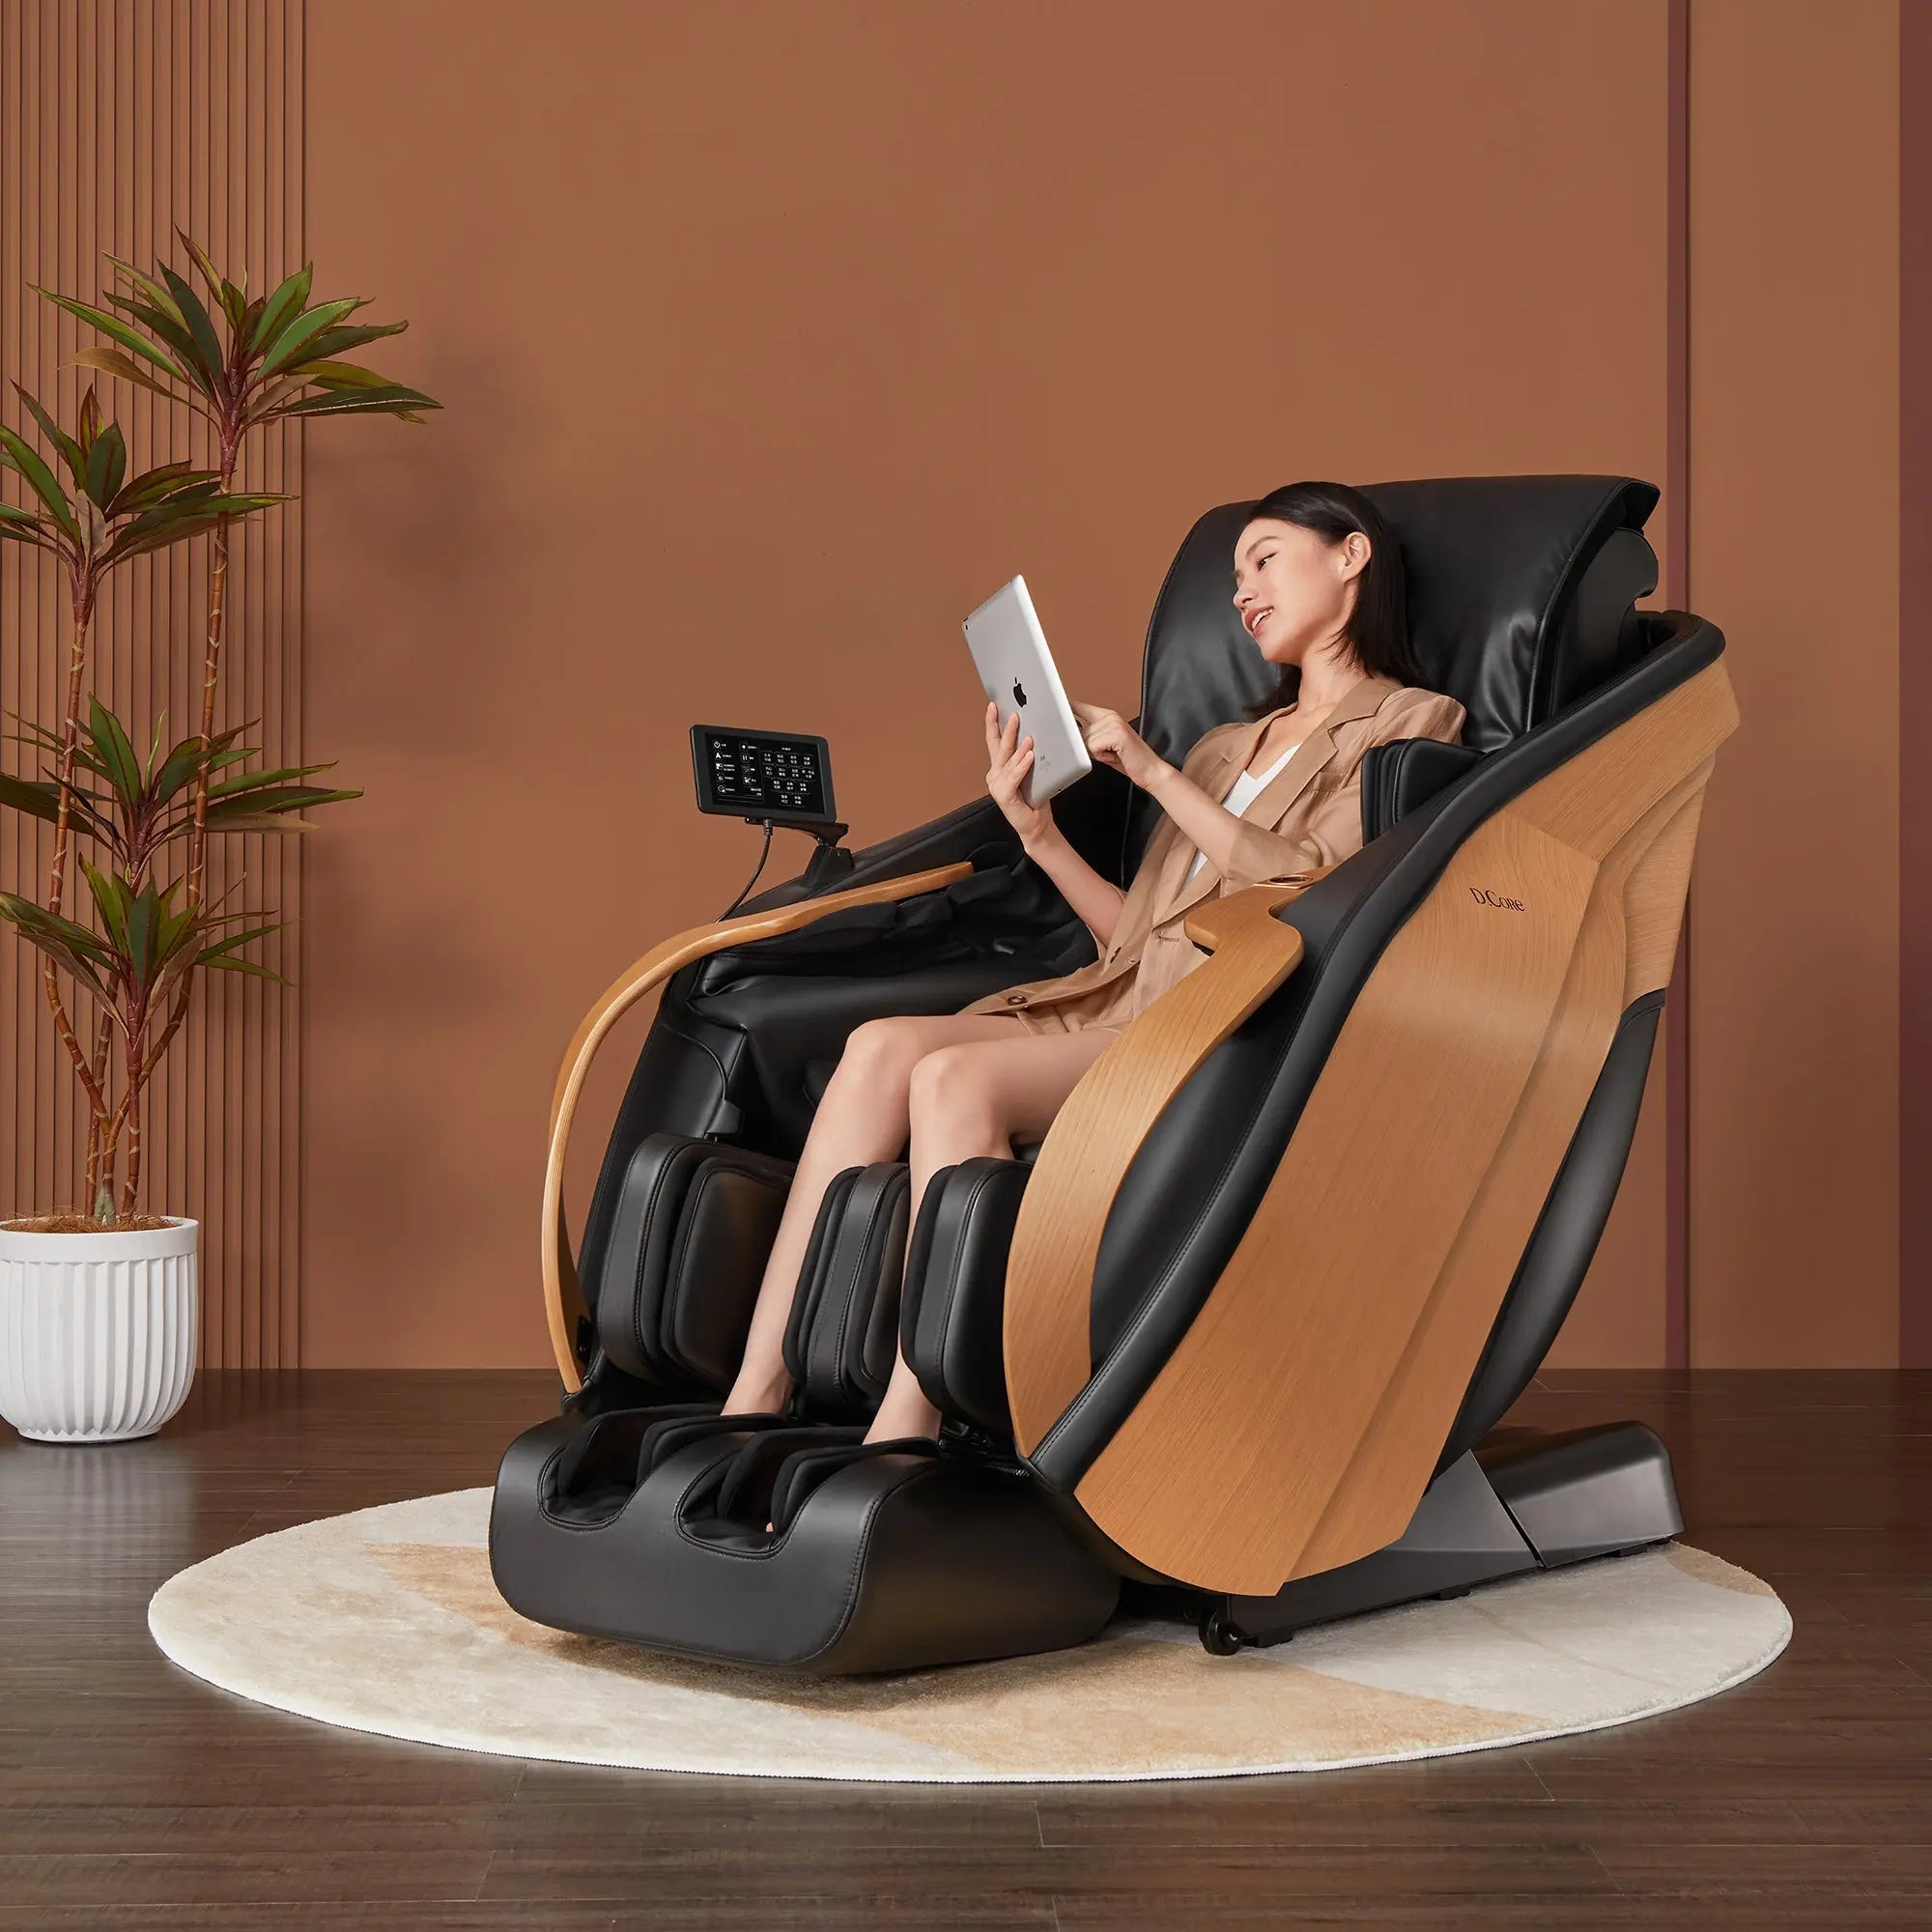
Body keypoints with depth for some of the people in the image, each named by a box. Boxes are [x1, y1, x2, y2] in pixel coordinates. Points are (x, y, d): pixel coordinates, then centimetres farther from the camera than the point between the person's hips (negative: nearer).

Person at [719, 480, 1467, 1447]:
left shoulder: (1408, 726, 10)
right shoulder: (1225, 748, 31)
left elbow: (1316, 889, -7)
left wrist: (1155, 773, -7)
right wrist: (1036, 830, 10)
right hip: (1121, 1002, 7)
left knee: (954, 1076, -30)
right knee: (880, 1045, -20)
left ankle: (901, 1436, -32)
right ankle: (755, 1396, -27)